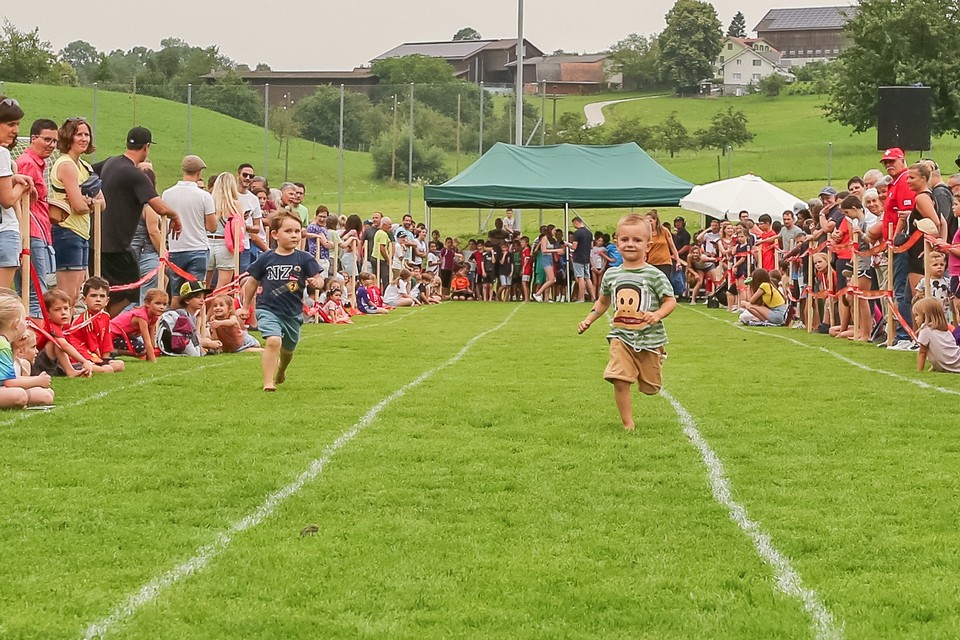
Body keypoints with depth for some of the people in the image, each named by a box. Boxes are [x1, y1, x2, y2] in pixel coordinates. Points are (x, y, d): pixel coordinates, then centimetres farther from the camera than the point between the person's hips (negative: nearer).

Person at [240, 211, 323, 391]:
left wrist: (316, 282, -29)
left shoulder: (304, 259, -4)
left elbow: (319, 280, -4)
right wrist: (245, 307, 13)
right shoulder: (266, 259, -4)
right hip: (268, 309, -3)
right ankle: (268, 383, -20)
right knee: (274, 341, -26)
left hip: (293, 312, 3)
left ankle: (281, 372, 54)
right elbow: (252, 282, 9)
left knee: (288, 348, 21)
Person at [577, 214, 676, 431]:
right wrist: (589, 319, 9)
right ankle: (628, 424, -5)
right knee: (619, 380, -17)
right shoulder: (611, 275, 3)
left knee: (650, 388, 12)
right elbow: (603, 301, 20)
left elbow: (671, 301, -6)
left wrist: (658, 315, -24)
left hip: (649, 338, -2)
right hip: (621, 337, 2)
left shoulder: (654, 275, -9)